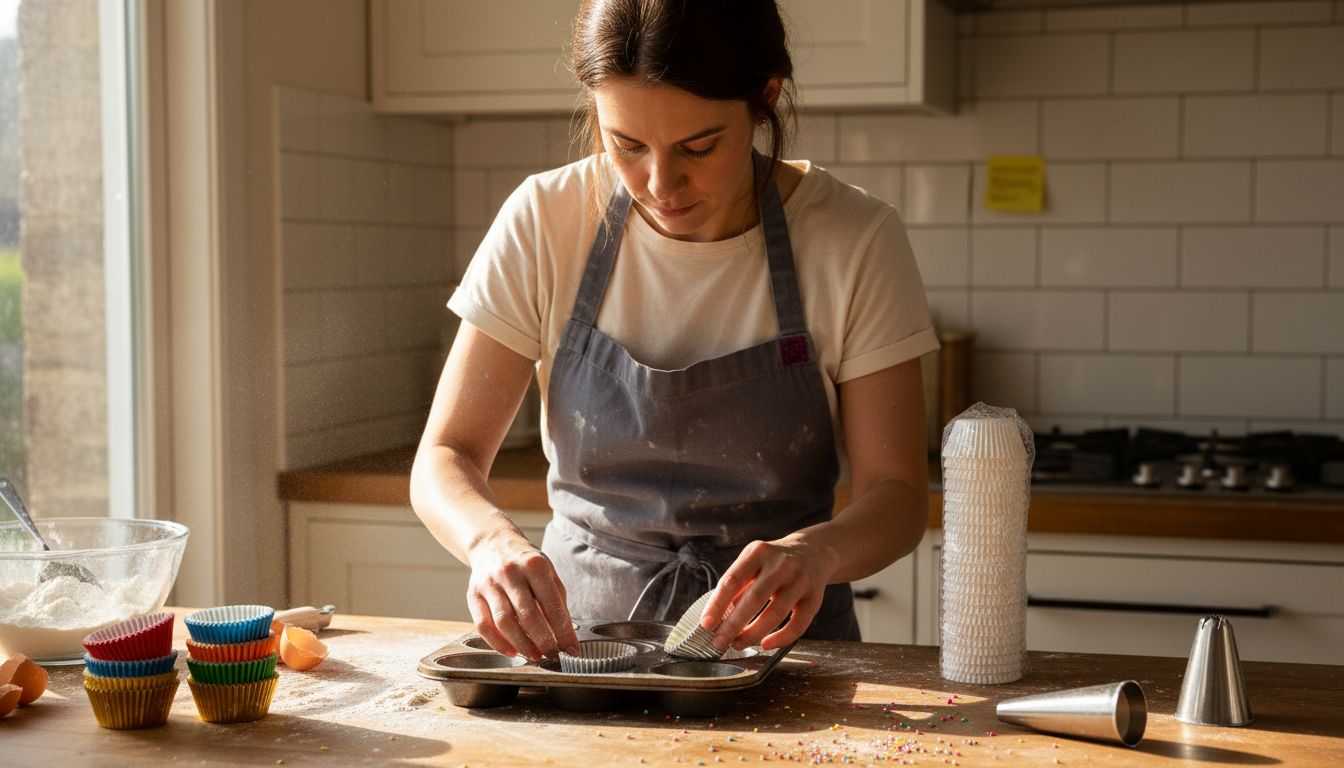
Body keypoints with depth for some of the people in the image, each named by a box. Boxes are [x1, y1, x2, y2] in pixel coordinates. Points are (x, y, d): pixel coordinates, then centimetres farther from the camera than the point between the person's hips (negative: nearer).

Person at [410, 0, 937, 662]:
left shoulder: (855, 241, -11)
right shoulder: (545, 223, -8)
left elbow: (896, 493, -8)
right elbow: (445, 459, -6)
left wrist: (817, 550, -31)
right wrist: (494, 541, -29)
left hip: (775, 638, 0)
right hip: (574, 631, 1)